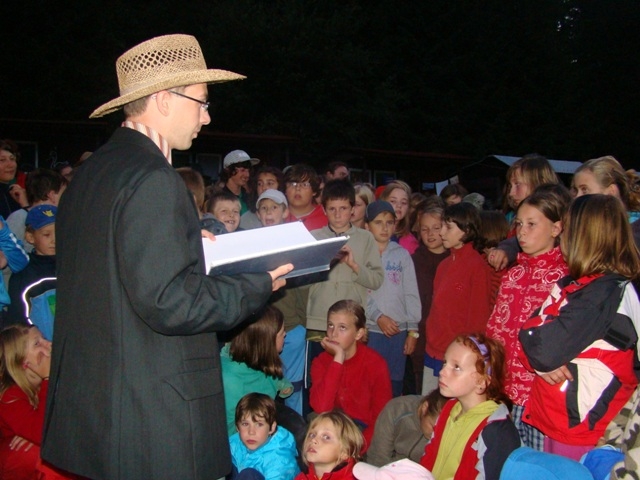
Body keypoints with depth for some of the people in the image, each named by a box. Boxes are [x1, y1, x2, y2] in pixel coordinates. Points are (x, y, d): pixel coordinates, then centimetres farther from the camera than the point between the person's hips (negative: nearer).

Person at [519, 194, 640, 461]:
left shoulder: (605, 292, -20)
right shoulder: (576, 283, 10)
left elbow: (546, 350, -27)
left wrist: (531, 331, -5)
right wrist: (543, 363, -12)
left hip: (581, 424, -8)